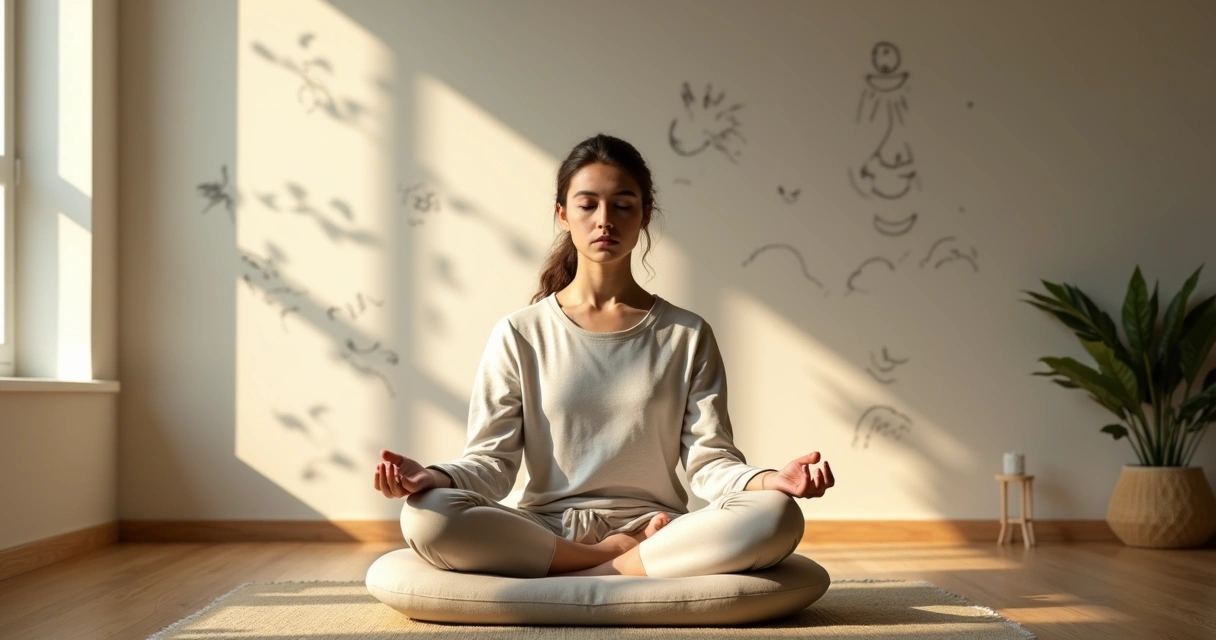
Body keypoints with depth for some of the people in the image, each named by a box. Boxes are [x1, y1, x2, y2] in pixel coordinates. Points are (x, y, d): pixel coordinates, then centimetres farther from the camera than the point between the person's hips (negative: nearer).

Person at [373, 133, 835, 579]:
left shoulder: (687, 336, 7)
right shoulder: (520, 335, 5)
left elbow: (709, 462, 0)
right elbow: (492, 462, 0)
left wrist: (770, 481, -22)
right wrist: (431, 477, -21)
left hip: (657, 527, 1)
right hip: (544, 532, 0)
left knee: (776, 517, -29)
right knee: (426, 516, -31)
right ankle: (623, 557, -17)